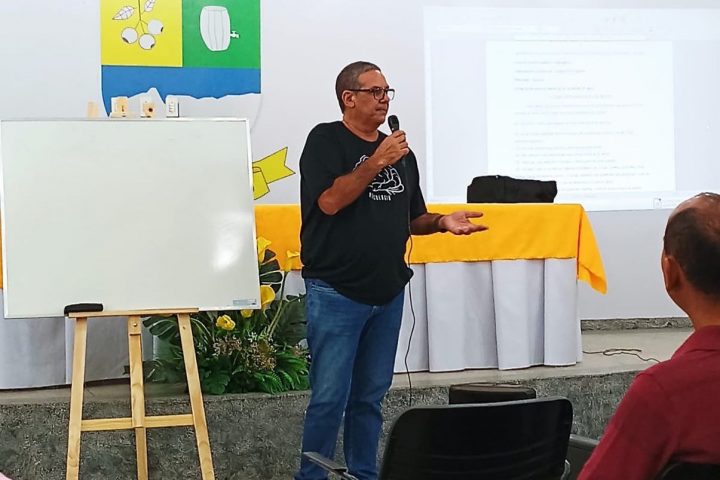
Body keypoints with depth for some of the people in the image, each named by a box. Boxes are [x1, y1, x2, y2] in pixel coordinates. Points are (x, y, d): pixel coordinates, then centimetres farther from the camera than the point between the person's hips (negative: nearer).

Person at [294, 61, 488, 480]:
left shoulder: (400, 151, 14)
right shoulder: (326, 140, -4)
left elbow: (413, 219, 19)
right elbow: (329, 201, -18)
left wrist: (442, 222, 0)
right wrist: (375, 163, -22)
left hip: (389, 292, 6)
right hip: (337, 292, -6)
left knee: (370, 397, 12)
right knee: (330, 398, -7)